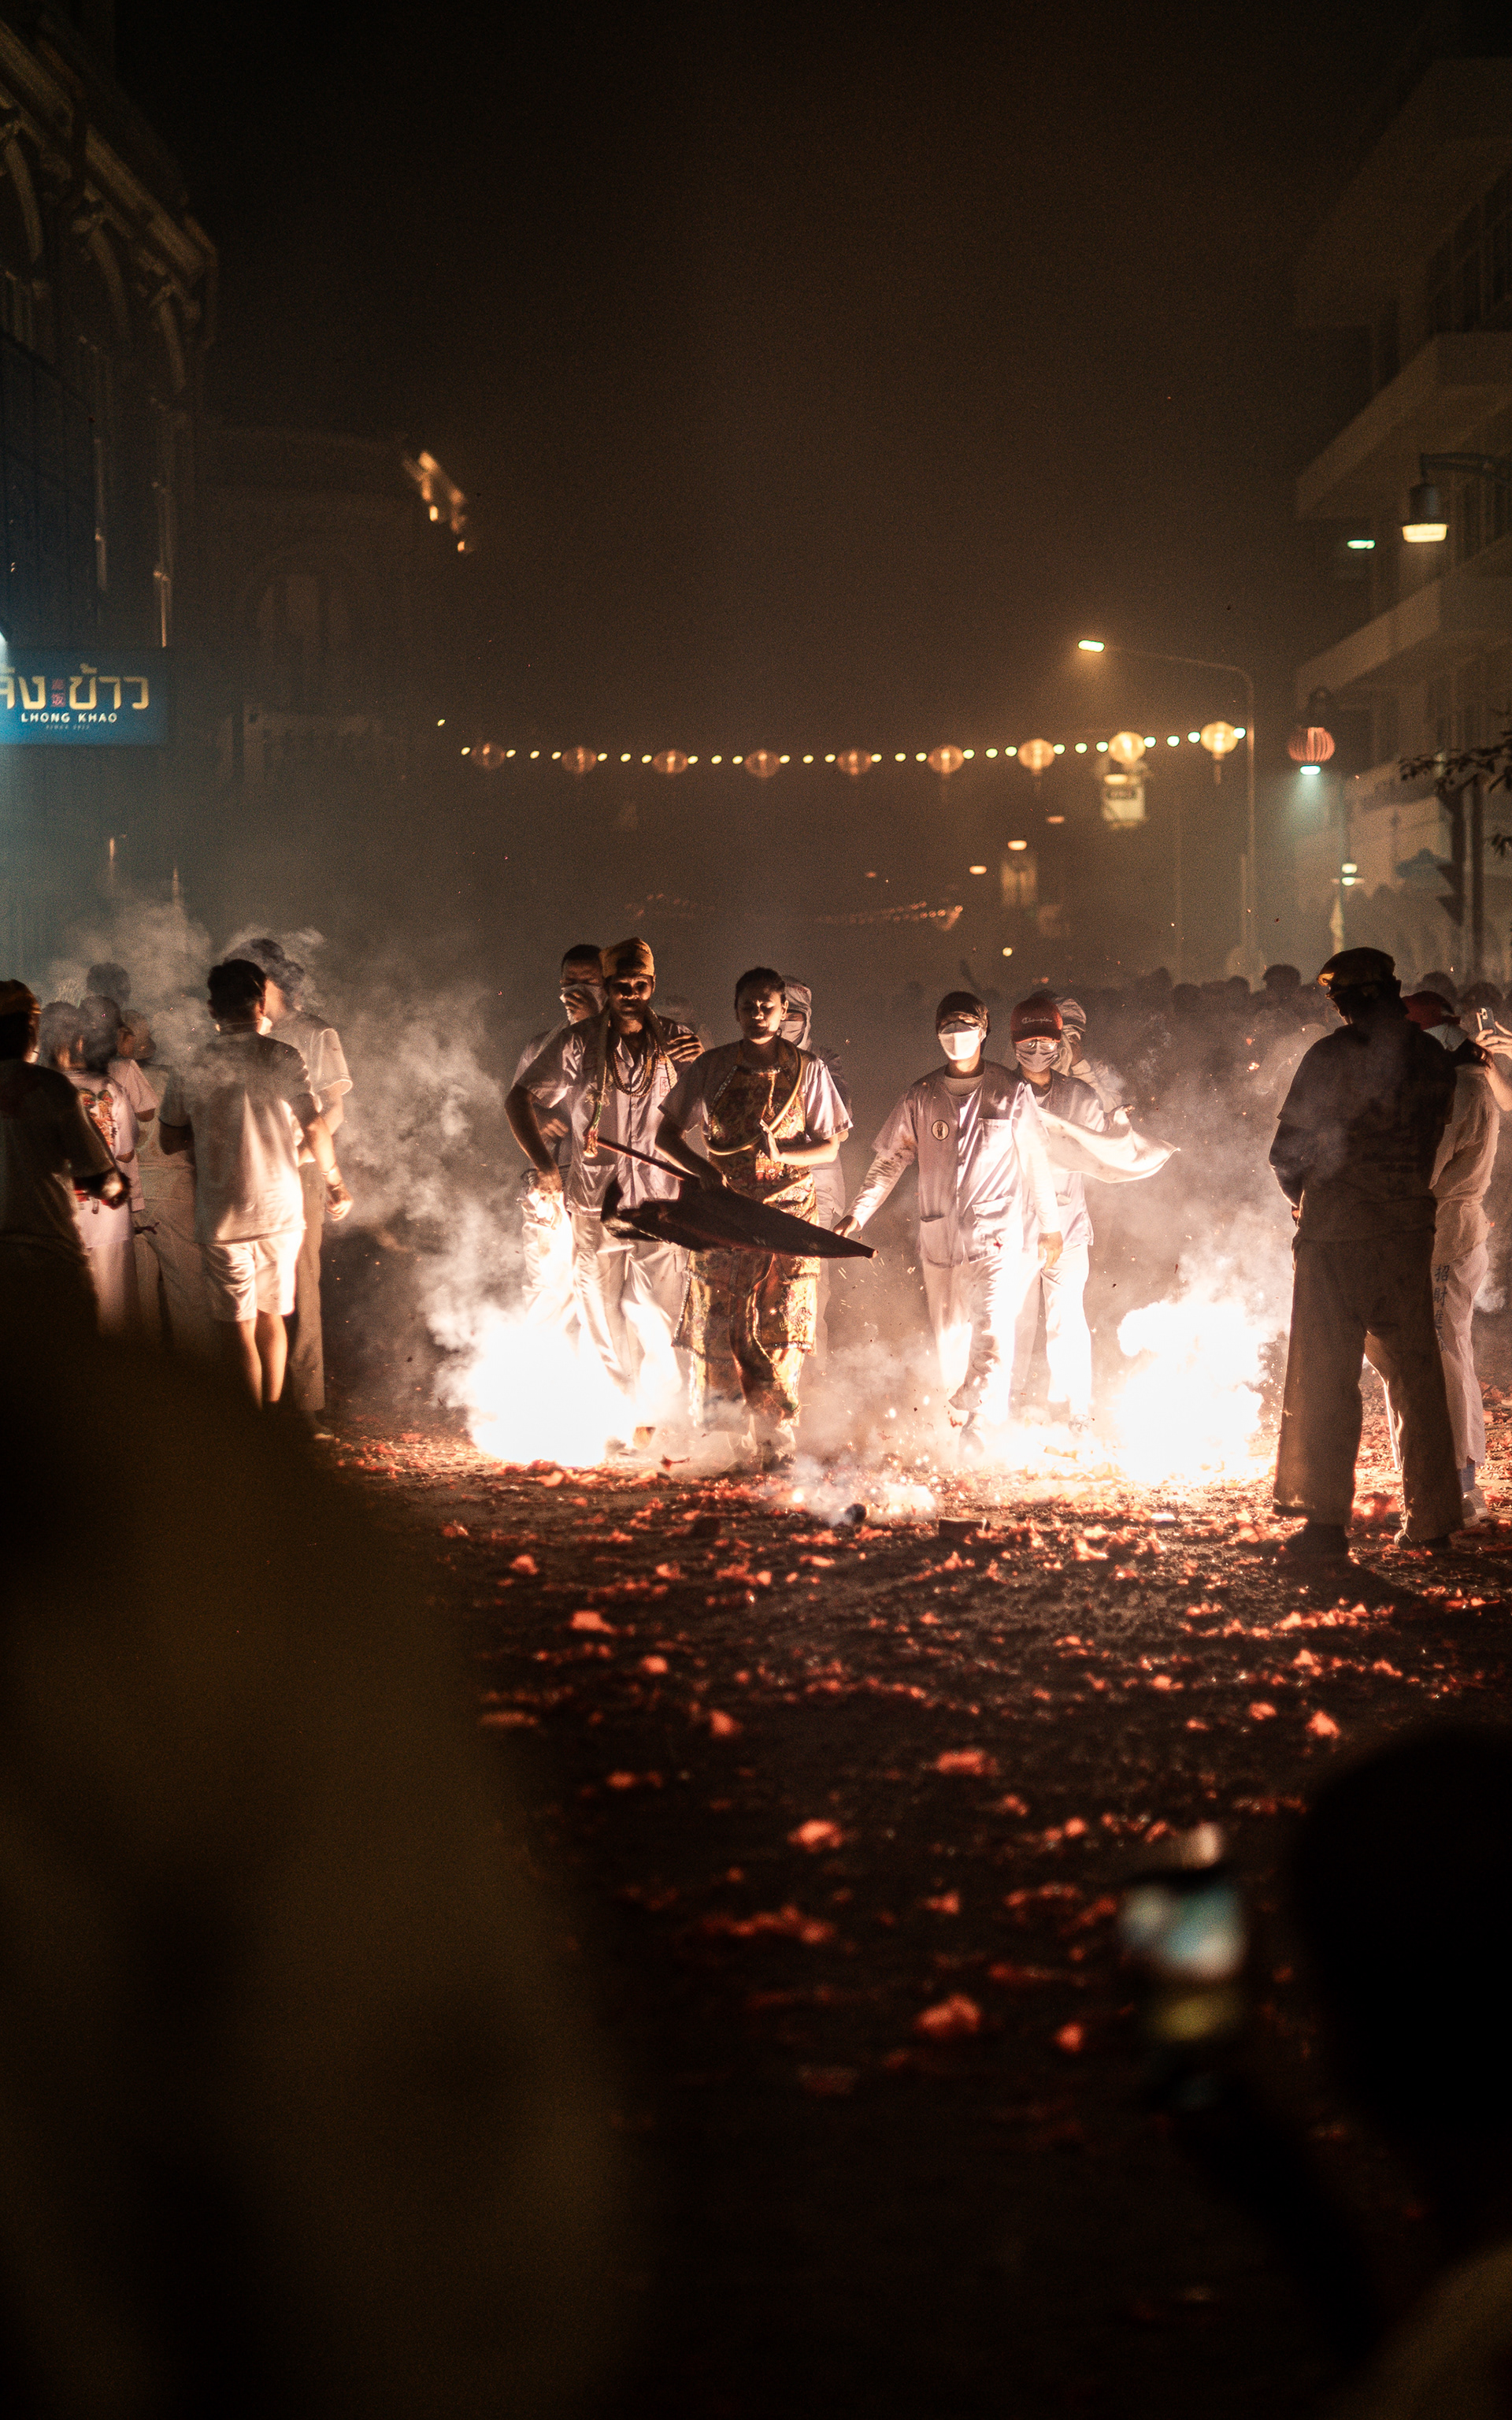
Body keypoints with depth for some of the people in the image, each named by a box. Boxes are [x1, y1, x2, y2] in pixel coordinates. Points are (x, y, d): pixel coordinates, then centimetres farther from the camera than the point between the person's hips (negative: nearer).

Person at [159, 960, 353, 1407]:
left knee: (238, 1323, 7)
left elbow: (169, 1141, 4)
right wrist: (334, 1183, 6)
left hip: (221, 1216, -1)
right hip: (280, 1209, 1)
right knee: (272, 1314, 17)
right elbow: (315, 1128, -7)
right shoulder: (282, 1058, -8)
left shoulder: (189, 1070, -4)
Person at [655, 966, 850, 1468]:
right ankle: (710, 1441, 17)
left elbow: (830, 1146, 4)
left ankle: (775, 1443, -2)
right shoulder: (712, 1068, 4)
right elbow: (667, 1134, 9)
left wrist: (781, 1153, -15)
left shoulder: (808, 1069, 3)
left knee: (780, 1332, -7)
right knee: (716, 1329, 1)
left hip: (790, 1212, -1)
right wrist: (702, 1168, -10)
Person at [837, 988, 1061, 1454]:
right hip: (940, 1237, 3)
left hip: (999, 1235, -3)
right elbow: (889, 1161, 12)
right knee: (950, 1344, 7)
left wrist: (1050, 1228, 14)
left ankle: (980, 1429, -22)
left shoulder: (1011, 1093, 1)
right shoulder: (921, 1097, 7)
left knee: (993, 1335, -18)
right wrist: (858, 1214, 2)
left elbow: (1035, 1163, 9)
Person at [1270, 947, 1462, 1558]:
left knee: (1325, 1377, 0)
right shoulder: (1432, 1060, 5)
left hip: (1336, 1231, -5)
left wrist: (1305, 1198, 12)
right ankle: (1429, 1516, 13)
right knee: (1415, 1373, 11)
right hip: (1409, 1229, 5)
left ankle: (1326, 1518, -3)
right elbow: (1427, 1144, 12)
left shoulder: (1331, 1057, -10)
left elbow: (1289, 1151, -6)